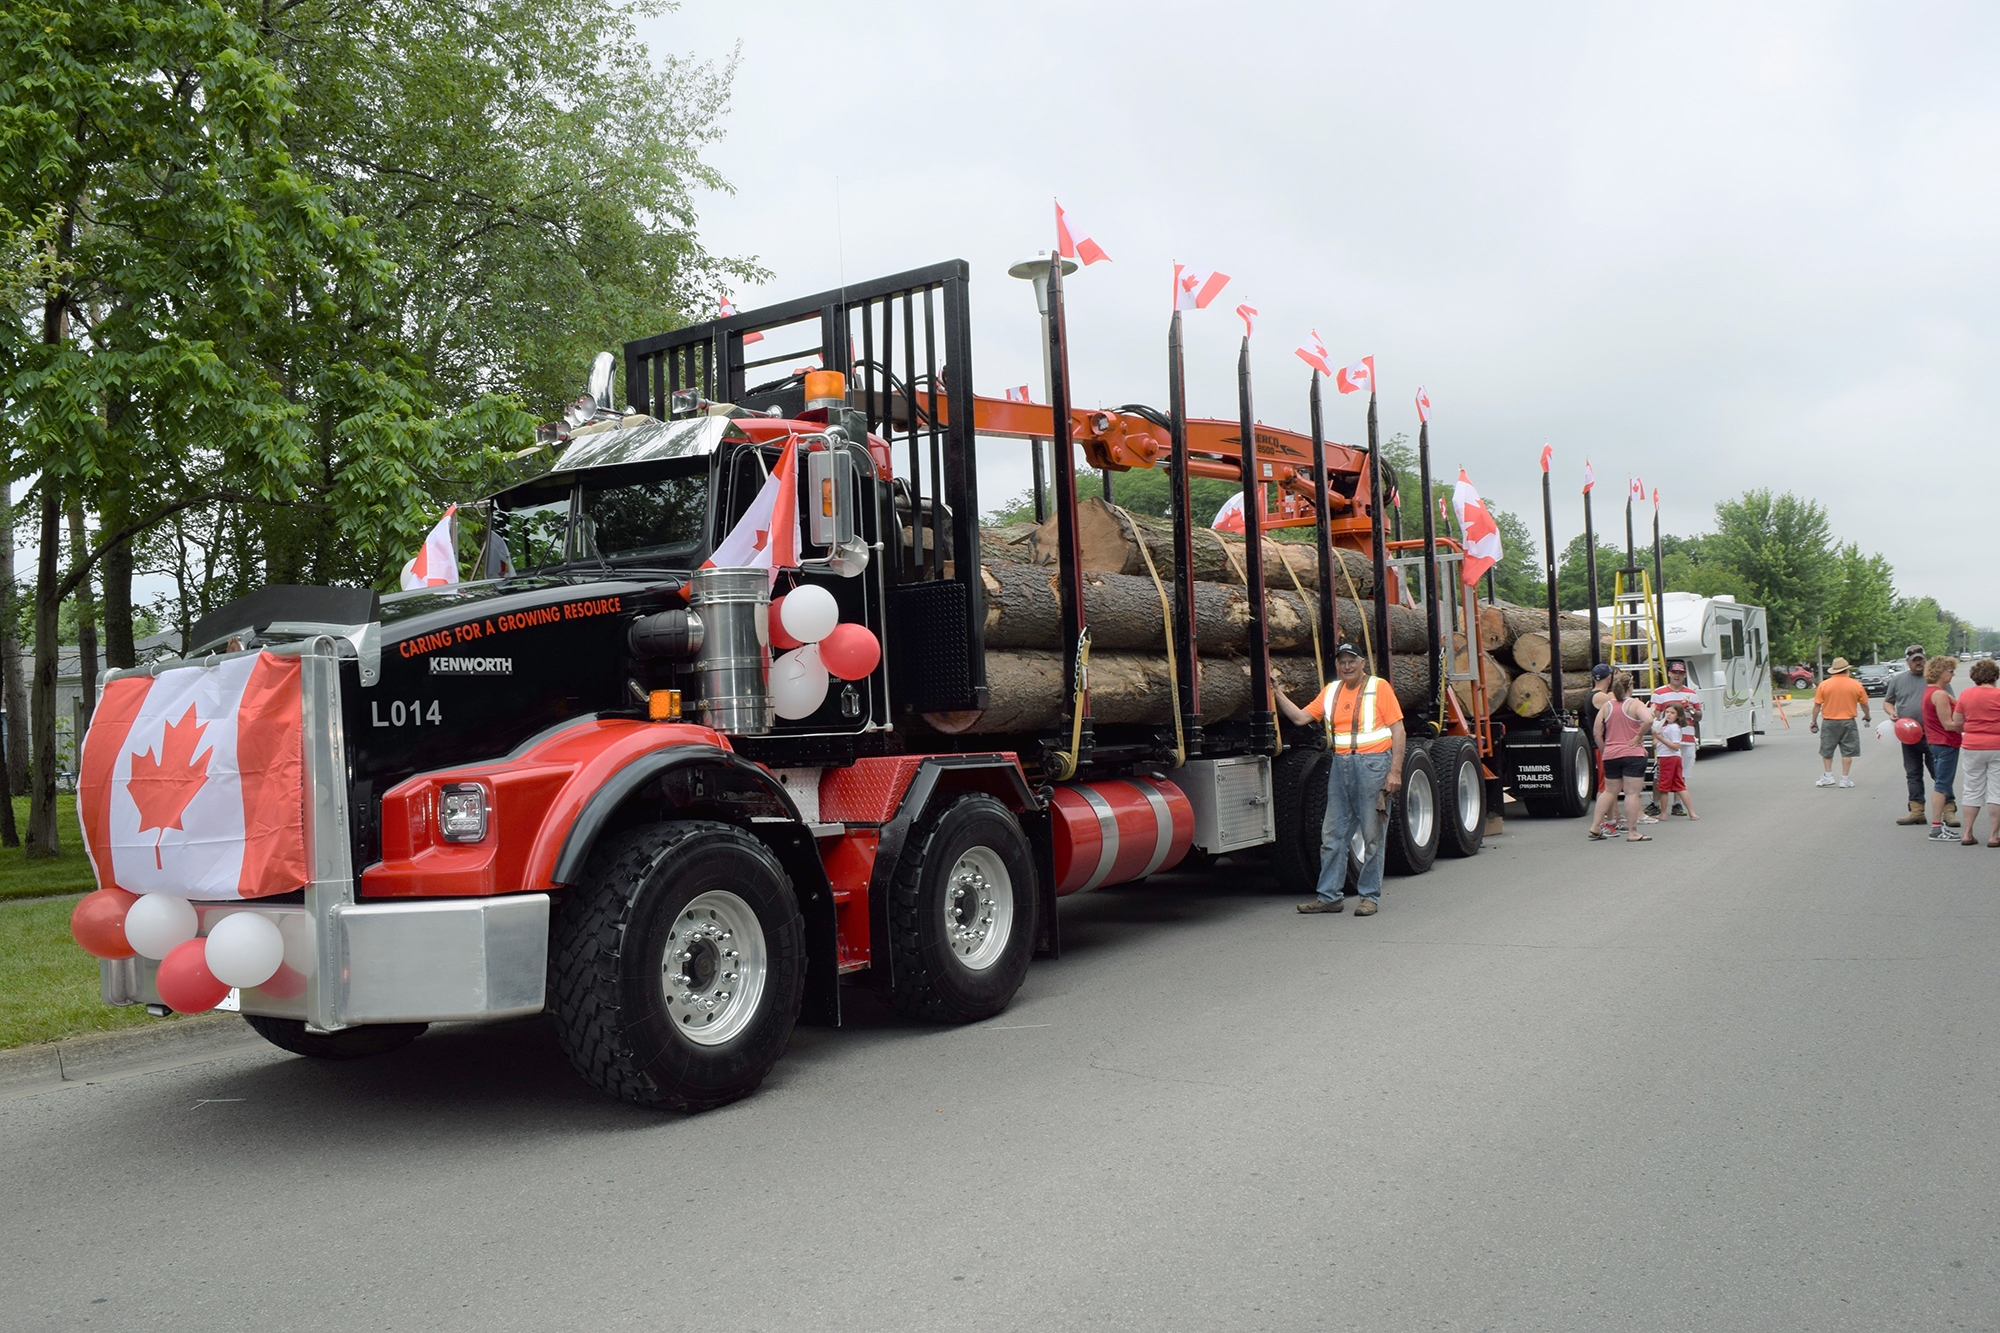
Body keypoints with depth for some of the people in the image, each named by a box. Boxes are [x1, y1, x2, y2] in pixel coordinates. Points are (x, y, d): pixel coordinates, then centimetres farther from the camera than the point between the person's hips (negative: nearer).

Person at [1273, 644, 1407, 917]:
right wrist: (1278, 693, 2)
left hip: (1372, 764, -5)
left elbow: (1398, 730, -6)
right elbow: (1300, 717, 11)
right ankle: (1330, 895, 13)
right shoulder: (1331, 691, 13)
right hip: (1340, 764, 5)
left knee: (1372, 835, 2)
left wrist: (1395, 771, -13)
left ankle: (1370, 896, 11)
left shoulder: (1379, 687, -2)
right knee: (1332, 834, 6)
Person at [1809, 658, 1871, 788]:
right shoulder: (1856, 685, -3)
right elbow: (1864, 704, 6)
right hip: (1848, 722, 0)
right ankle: (1845, 779, 7)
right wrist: (1867, 716, 25)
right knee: (1847, 752, 7)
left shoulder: (1824, 685, -5)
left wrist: (1814, 721, 7)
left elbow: (1817, 705, -4)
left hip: (1829, 722, 0)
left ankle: (1828, 776, 11)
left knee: (1826, 751, 13)